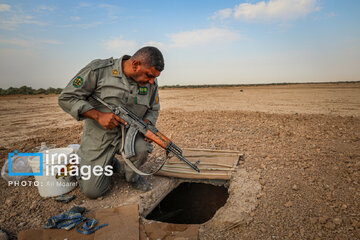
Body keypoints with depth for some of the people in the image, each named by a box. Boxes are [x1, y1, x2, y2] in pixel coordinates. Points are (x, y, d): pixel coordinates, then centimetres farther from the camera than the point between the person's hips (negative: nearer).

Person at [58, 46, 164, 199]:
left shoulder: (151, 83, -5)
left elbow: (153, 110, 10)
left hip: (128, 133, 2)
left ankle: (131, 176, 2)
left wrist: (147, 124, -13)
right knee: (92, 191, -2)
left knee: (142, 149, -32)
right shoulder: (99, 70, -19)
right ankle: (108, 164, 29)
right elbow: (66, 98, -15)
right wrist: (99, 115, -27)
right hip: (99, 136, -2)